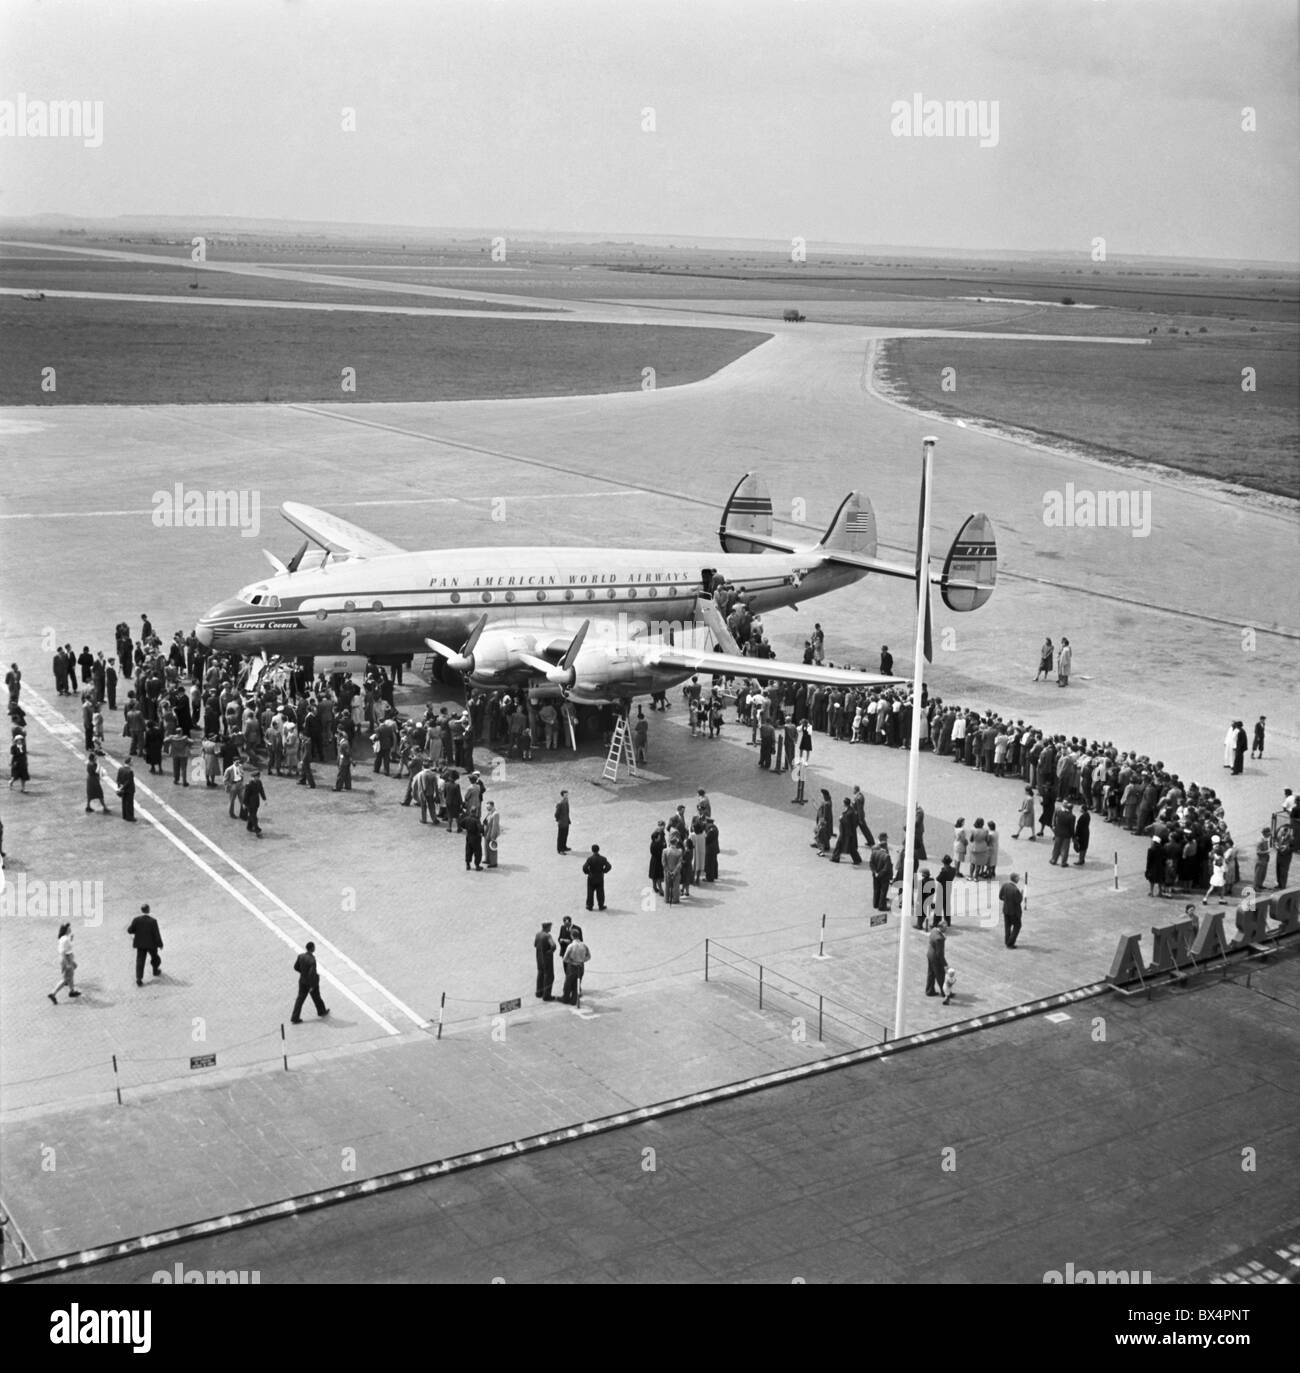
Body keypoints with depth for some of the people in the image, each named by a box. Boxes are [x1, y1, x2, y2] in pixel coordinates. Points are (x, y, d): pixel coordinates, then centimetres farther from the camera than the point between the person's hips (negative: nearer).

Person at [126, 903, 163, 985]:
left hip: (140, 944, 1)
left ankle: (139, 979, -6)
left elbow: (130, 930, -7)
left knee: (140, 961, 3)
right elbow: (157, 934, -15)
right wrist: (160, 944, -4)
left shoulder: (136, 920, -13)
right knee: (154, 957, 25)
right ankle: (156, 970, 46)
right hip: (151, 944, -1)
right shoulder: (153, 921, -19)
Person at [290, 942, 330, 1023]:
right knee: (316, 997, 19)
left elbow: (296, 967, 2)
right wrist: (312, 986, -19)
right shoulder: (312, 960, -31)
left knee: (300, 998, 13)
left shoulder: (300, 956, -11)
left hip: (302, 981, 5)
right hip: (312, 982, -5)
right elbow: (312, 974, -31)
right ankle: (321, 1011, 43)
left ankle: (294, 1018, 13)